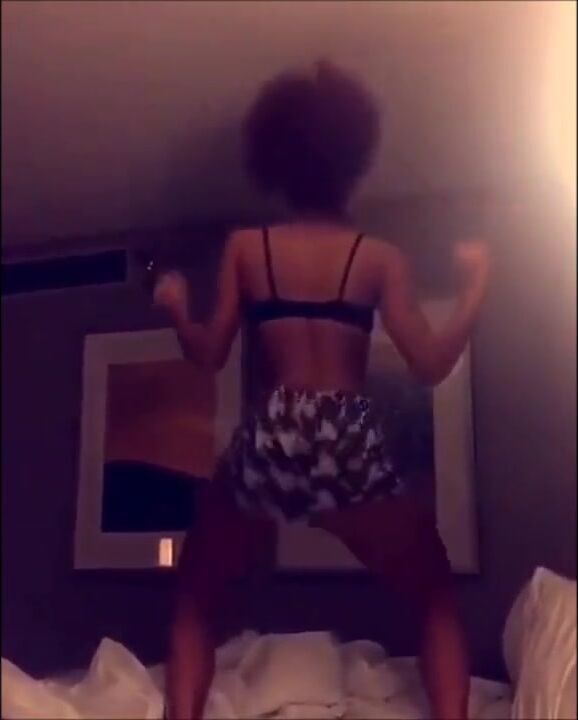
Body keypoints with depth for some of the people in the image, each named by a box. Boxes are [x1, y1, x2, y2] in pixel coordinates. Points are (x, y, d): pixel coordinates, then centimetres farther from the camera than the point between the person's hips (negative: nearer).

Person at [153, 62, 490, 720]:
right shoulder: (379, 257, 4)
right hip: (351, 443, -1)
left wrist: (174, 308, 27)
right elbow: (431, 365, -1)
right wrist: (475, 287, 13)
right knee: (436, 600, 20)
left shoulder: (245, 247, 7)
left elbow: (209, 356, 8)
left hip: (267, 440, 1)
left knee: (195, 602, 23)